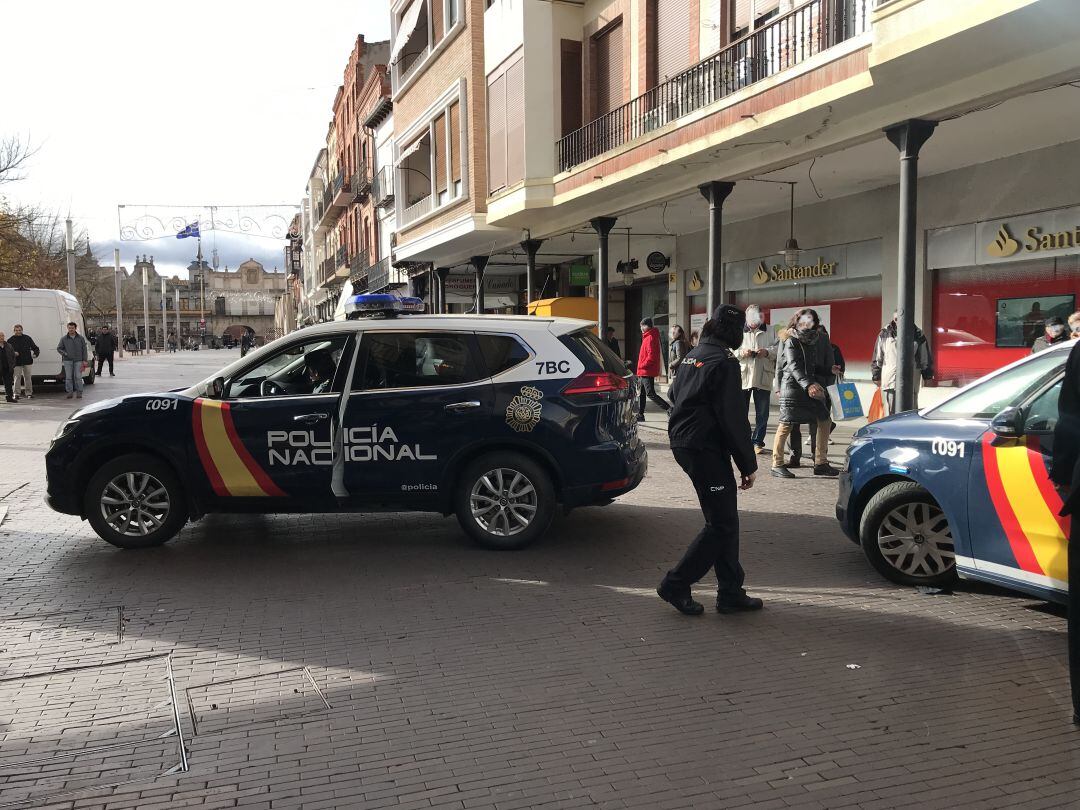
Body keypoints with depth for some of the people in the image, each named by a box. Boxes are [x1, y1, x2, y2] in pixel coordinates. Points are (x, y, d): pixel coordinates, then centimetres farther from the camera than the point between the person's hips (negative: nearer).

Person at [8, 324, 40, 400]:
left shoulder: (27, 338, 6)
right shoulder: (11, 340, 2)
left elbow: (34, 347, 13)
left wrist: (36, 353, -6)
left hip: (27, 362, 1)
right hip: (17, 362, -1)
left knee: (28, 377, 5)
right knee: (17, 378, -2)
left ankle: (28, 393, 11)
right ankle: (16, 394, 2)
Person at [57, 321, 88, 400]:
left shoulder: (81, 338, 6)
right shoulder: (64, 339, 6)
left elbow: (84, 350, 6)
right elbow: (58, 348, 12)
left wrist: (84, 360, 0)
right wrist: (64, 354, -6)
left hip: (78, 361, -1)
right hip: (68, 361, 1)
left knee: (78, 377, -4)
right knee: (68, 377, 0)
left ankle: (79, 393, 3)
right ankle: (69, 392, 5)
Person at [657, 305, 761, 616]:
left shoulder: (693, 356, 14)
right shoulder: (724, 362, -15)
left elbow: (675, 396, 22)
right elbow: (733, 419, -16)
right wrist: (748, 465, -10)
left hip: (683, 444, 10)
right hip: (707, 449, -10)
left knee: (724, 520, 13)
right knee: (721, 524, -2)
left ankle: (731, 592, 17)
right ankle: (676, 585, 2)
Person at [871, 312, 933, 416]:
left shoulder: (917, 335, 4)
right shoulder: (884, 334, 5)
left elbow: (925, 358, 10)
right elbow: (877, 358, 9)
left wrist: (927, 375, 10)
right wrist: (876, 376, 8)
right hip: (889, 380, 0)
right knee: (890, 412, 4)